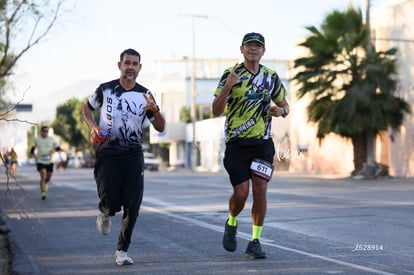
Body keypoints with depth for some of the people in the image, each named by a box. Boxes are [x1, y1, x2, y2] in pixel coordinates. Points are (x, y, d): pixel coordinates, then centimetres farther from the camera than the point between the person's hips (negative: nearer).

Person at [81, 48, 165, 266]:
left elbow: (160, 128, 7)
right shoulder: (105, 89, 2)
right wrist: (92, 126, -2)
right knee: (111, 204, -9)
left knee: (133, 205, -7)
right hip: (107, 154, -2)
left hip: (133, 155, 2)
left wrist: (155, 111, -14)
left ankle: (122, 250, 5)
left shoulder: (145, 95, 6)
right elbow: (86, 108, 18)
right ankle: (104, 212, 29)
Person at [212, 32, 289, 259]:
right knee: (241, 193, -7)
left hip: (262, 142, 3)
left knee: (260, 190, -7)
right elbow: (216, 111, -9)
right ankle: (231, 224, 25)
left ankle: (255, 242, 1)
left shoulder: (271, 77, 8)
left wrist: (280, 110, -6)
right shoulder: (231, 75, -3)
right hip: (236, 143, -2)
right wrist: (227, 86, -24)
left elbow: (284, 105, 19)